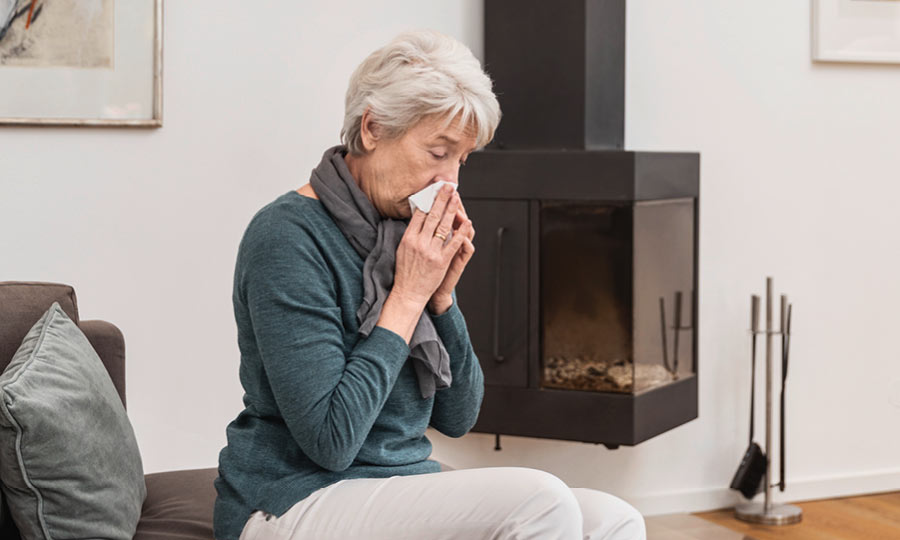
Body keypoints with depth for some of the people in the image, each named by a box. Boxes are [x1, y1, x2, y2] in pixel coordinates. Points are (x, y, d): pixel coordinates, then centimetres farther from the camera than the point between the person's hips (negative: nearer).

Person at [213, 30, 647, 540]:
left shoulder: (416, 235, 8)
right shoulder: (286, 236, -15)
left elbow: (457, 416, 9)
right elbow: (330, 440, -22)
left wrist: (442, 296, -5)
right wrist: (408, 295, -17)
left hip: (404, 488, 8)